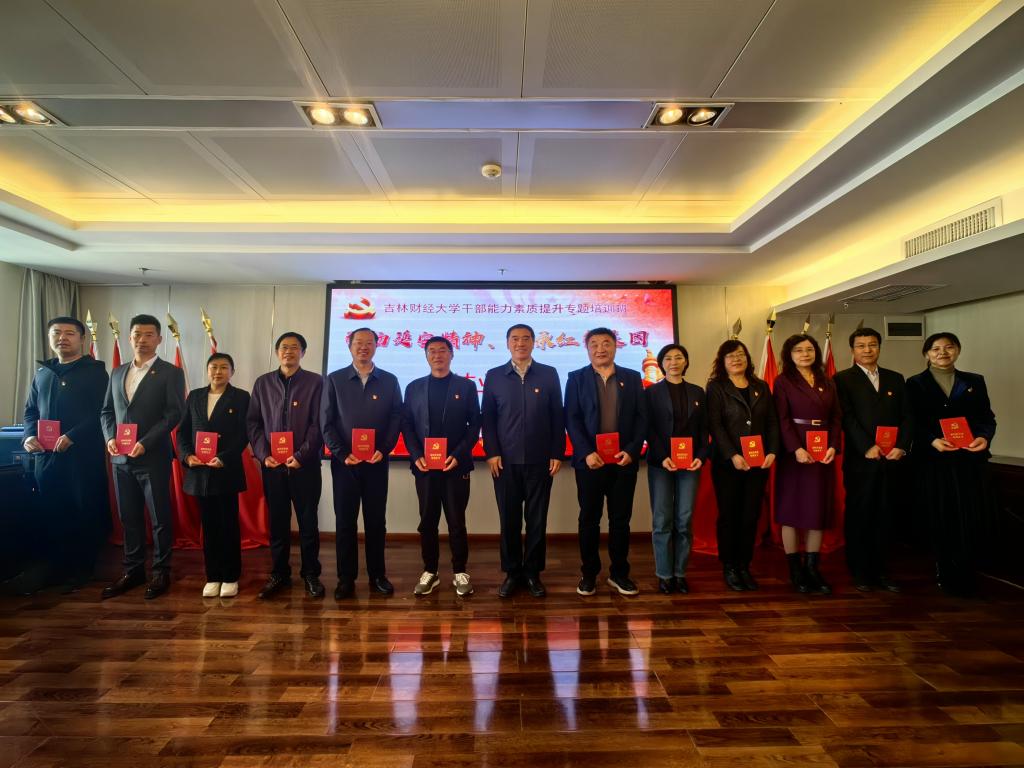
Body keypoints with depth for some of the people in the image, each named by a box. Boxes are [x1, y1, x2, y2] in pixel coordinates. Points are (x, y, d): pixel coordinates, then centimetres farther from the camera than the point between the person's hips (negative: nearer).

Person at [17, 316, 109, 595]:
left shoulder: (95, 371, -2)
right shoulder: (42, 372, 16)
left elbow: (102, 412, -10)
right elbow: (31, 411, 18)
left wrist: (72, 437, -19)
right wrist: (30, 435, -1)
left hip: (85, 454, -5)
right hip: (46, 455, 5)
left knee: (86, 512, 1)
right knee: (50, 512, 8)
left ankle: (81, 568, 13)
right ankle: (50, 566, 21)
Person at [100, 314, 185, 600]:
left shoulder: (171, 373, -3)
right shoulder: (117, 373, 15)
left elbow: (174, 413, -11)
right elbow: (107, 411, 16)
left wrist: (145, 443, -18)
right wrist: (110, 438, -3)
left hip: (153, 457, -5)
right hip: (121, 458, 5)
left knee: (160, 518, 3)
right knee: (129, 518, 12)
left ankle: (161, 572, 15)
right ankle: (132, 570, 24)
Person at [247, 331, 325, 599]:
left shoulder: (315, 382, 1)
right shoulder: (263, 383, 10)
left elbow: (318, 424, -5)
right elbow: (253, 422, 8)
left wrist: (302, 456, -13)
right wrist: (263, 454, -4)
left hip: (305, 465, -2)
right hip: (272, 465, 3)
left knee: (308, 521, 5)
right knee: (277, 521, 10)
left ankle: (311, 574, 17)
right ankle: (279, 574, 22)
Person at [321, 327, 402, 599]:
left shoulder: (389, 381, 6)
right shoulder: (334, 380, 5)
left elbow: (396, 419, 3)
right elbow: (326, 422, 1)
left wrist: (383, 450, -10)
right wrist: (342, 453, -9)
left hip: (376, 462, 1)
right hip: (344, 462, 0)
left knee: (376, 521, 7)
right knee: (345, 522, 5)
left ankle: (377, 575, 19)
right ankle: (346, 579, 16)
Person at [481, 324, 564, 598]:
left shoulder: (549, 374, 6)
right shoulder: (494, 376, 7)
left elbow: (558, 417, 4)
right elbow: (487, 418, 5)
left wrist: (557, 454, -1)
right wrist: (491, 453, -4)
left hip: (540, 460, 0)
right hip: (505, 461, 0)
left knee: (537, 519, 7)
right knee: (509, 519, 7)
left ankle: (533, 573, 21)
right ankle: (512, 572, 21)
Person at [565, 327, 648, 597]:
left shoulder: (632, 378, 9)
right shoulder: (576, 378, 5)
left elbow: (641, 418, 4)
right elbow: (572, 420, -3)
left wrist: (632, 451, -9)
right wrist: (586, 453, -14)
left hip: (624, 460, 1)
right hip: (590, 461, -1)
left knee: (621, 519, 9)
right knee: (589, 519, 7)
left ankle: (619, 573, 21)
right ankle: (588, 574, 19)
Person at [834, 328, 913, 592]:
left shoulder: (895, 379, 16)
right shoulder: (842, 379, 2)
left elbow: (907, 416, 10)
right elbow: (847, 417, -7)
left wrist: (902, 446, -5)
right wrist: (867, 447, -16)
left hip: (891, 460, 4)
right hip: (860, 460, -4)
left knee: (885, 517, 8)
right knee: (858, 517, 3)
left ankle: (881, 571, 18)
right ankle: (859, 572, 13)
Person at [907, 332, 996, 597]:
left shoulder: (975, 381, 13)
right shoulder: (915, 384, 5)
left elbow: (987, 417, 8)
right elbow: (912, 423, 0)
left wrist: (984, 437, -12)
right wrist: (933, 441, -17)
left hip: (970, 461, 2)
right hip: (934, 462, -2)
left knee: (972, 521, 0)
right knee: (942, 522, 5)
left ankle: (966, 579, 13)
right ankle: (948, 578, 16)